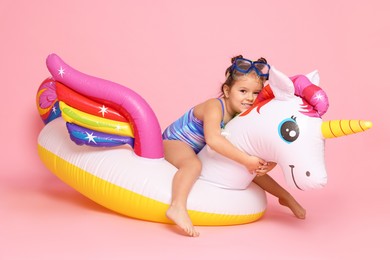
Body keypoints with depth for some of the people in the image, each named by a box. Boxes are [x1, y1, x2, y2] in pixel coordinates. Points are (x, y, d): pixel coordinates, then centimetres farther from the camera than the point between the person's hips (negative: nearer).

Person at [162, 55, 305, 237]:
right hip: (176, 142, -7)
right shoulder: (214, 107, -34)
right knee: (194, 164, -41)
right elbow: (213, 139, -52)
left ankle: (286, 198, 21)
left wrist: (267, 164, -35)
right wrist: (247, 160, -52)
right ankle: (177, 207, -53)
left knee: (252, 170, 5)